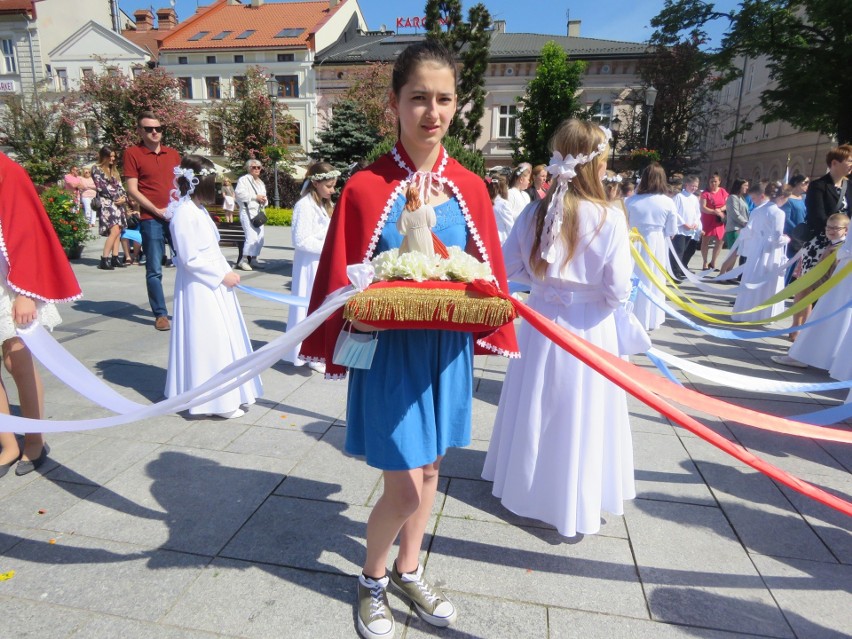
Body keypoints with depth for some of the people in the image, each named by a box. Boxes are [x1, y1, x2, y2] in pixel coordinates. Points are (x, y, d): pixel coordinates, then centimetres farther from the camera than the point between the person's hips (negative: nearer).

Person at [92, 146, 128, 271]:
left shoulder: (114, 170, 21)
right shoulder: (96, 169, 1)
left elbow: (119, 186, 16)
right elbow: (101, 187, -7)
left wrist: (124, 197, -3)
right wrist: (116, 197, -9)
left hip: (118, 202, 7)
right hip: (106, 202, -7)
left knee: (118, 231, 1)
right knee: (115, 231, -18)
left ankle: (115, 258, 5)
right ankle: (104, 260, -16)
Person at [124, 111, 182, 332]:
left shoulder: (173, 154, 14)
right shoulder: (133, 153, 2)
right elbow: (132, 189, -4)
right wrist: (157, 210, -12)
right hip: (151, 220, -4)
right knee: (154, 270, 0)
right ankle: (160, 314, 8)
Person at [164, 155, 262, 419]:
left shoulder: (199, 209, 13)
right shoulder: (184, 213, -15)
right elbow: (190, 259, -18)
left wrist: (227, 273, 6)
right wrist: (222, 275, -14)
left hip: (214, 284, 9)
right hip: (199, 287, -9)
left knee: (224, 337, 14)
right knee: (210, 341, -3)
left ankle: (229, 394, 26)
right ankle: (217, 400, 7)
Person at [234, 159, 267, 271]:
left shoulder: (261, 182, 24)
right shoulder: (244, 179, -2)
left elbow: (264, 196, 30)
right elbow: (239, 193, -15)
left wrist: (264, 200, 5)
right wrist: (255, 197, -15)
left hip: (259, 212, 8)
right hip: (247, 212, -8)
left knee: (260, 237, 4)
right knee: (251, 237, -18)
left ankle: (253, 259, 15)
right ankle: (244, 260, -10)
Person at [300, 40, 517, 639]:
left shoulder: (469, 187, 1)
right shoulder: (366, 187, -10)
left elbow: (487, 275, 6)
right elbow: (345, 291, -6)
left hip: (448, 349, 5)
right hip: (390, 353, -4)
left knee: (430, 468, 18)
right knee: (405, 487, 1)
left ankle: (409, 569, 44)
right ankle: (372, 580, 34)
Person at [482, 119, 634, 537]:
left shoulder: (535, 213, -8)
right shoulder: (609, 219, -17)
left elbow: (511, 268, -2)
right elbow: (617, 291, -15)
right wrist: (589, 288, 5)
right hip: (587, 329, -3)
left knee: (536, 410, 20)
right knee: (579, 418, 12)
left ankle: (524, 486, 40)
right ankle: (575, 508, 28)